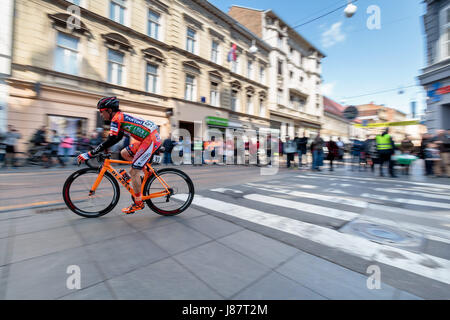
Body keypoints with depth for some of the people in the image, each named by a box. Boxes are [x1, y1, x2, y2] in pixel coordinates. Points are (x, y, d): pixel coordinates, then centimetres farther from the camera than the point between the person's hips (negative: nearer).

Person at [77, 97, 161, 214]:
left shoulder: (117, 118, -9)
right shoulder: (121, 117, 20)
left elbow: (111, 140, -17)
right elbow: (118, 137, 26)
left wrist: (89, 154, -13)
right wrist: (102, 148, 24)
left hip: (151, 139, -10)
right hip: (148, 138, 10)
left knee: (133, 171, -5)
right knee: (124, 153, 18)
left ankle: (138, 203, 5)